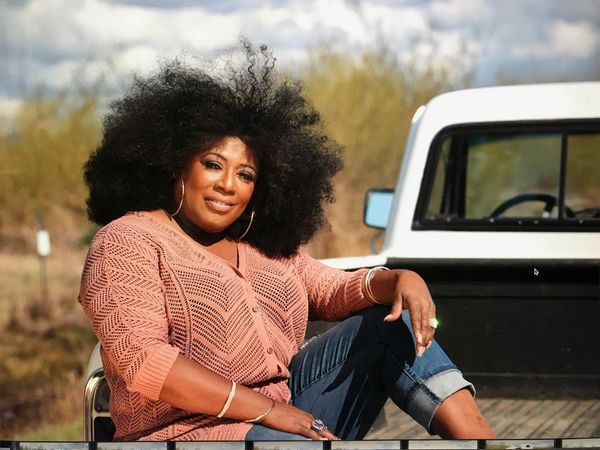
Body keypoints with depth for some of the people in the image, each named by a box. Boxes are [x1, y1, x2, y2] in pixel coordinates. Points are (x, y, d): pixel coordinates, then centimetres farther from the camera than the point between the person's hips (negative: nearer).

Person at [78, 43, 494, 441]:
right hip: (192, 432, -7)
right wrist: (266, 409, -20)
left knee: (391, 323, -4)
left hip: (285, 413, 8)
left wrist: (398, 281, -12)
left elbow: (332, 291, 13)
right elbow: (139, 358, -16)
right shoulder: (128, 242, -5)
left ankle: (478, 436, -17)